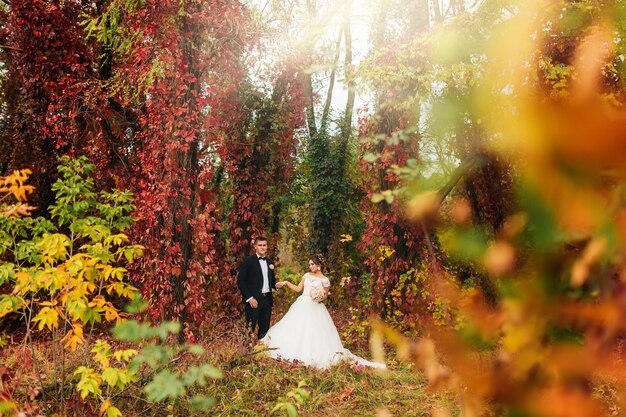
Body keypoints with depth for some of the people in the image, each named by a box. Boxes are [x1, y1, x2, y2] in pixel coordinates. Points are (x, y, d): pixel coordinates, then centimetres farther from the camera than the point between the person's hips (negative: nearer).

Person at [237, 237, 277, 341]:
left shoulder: (269, 262, 15)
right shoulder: (248, 261, -4)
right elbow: (240, 281, -9)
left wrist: (276, 285, 0)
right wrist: (249, 298, -15)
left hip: (267, 299, 6)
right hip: (254, 300, -6)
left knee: (264, 328, 10)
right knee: (250, 328, -3)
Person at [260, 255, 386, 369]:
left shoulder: (324, 280, -4)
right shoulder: (307, 275, 10)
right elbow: (298, 289, 14)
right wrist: (286, 283, 8)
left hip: (314, 308, -5)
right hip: (301, 305, 5)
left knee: (313, 331, -7)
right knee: (296, 329, 4)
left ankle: (312, 355, 3)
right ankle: (294, 352, 14)